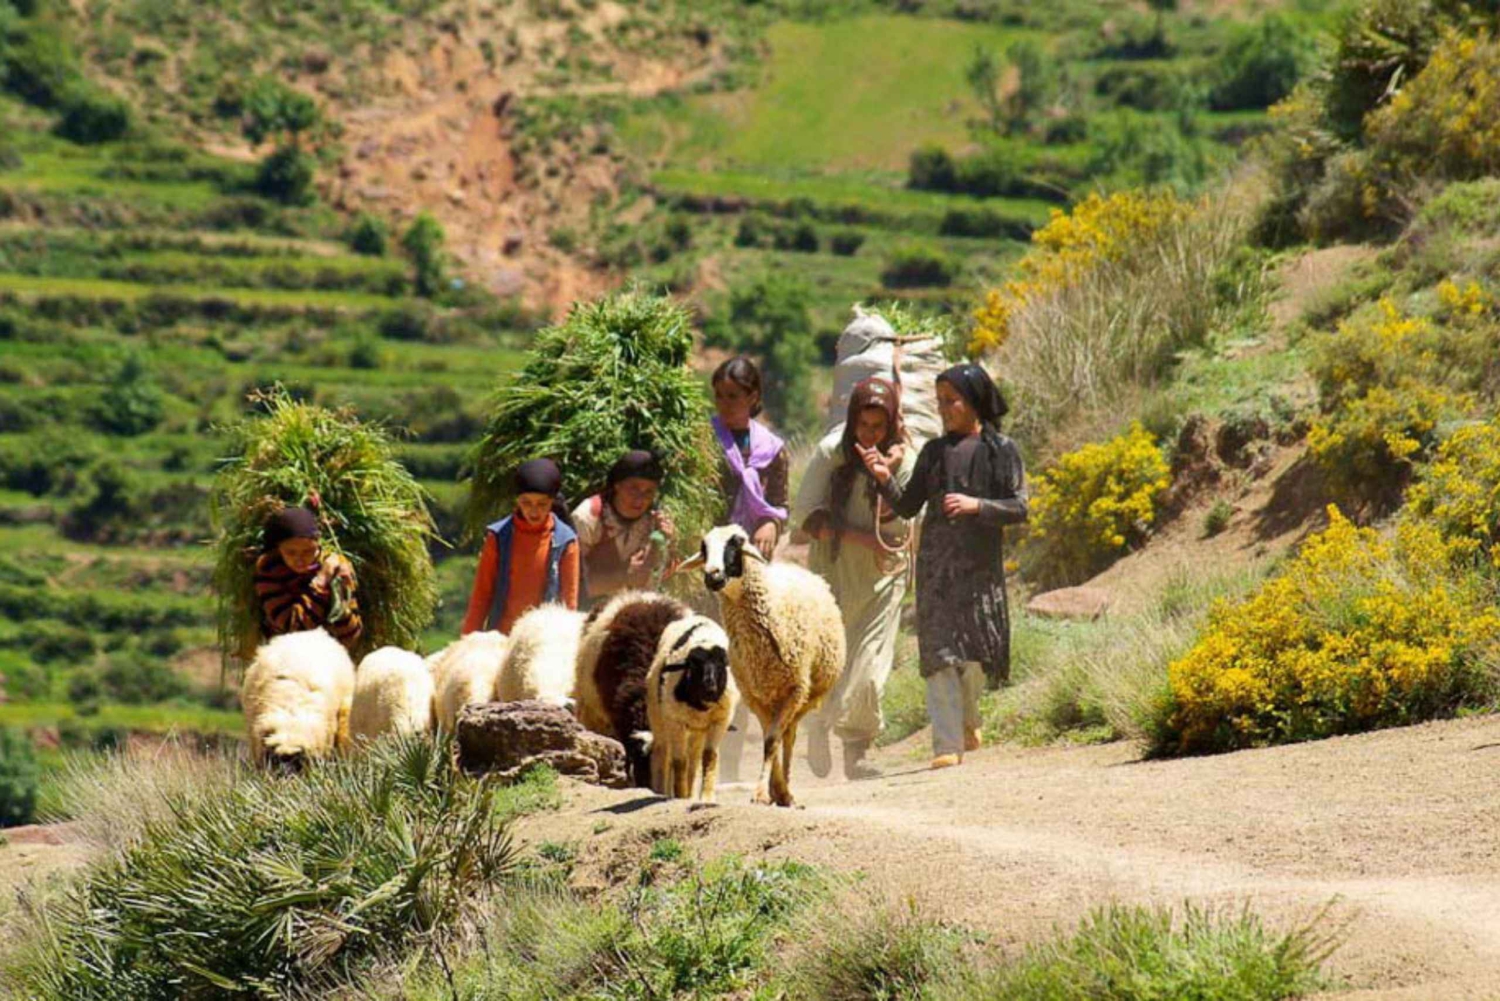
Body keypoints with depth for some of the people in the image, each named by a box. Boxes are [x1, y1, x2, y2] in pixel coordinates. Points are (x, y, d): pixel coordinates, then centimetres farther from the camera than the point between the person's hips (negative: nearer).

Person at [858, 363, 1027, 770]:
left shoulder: (1001, 450, 2)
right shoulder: (934, 452, 11)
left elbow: (1019, 508, -3)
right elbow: (908, 507, 10)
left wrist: (976, 506, -18)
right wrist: (885, 479, -7)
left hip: (981, 564, -2)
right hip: (937, 564, 2)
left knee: (975, 651, 3)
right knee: (939, 650, -8)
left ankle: (967, 721, 33)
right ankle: (947, 745, -11)